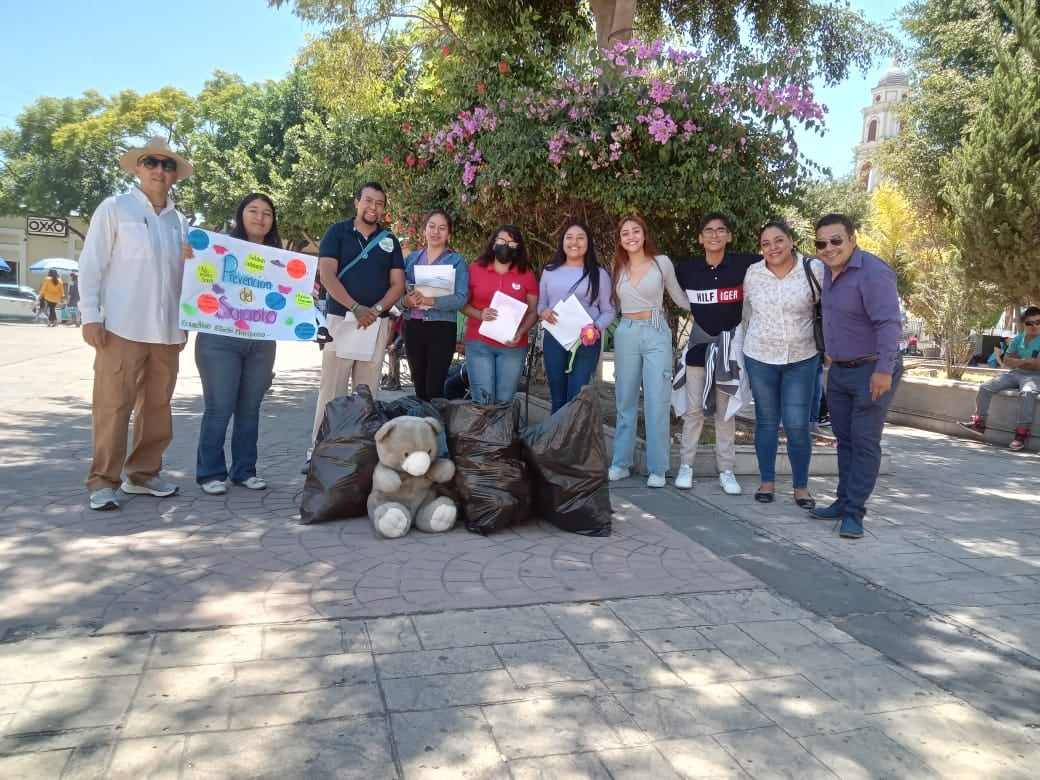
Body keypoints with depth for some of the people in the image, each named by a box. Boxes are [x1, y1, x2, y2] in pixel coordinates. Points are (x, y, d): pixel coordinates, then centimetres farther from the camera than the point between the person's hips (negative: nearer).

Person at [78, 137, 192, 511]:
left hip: (167, 329, 5)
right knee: (113, 405, -3)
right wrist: (90, 315, -9)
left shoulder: (179, 221, 14)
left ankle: (142, 474, 20)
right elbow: (91, 264, -2)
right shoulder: (114, 208, 1)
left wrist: (185, 322, 13)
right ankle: (103, 481, 4)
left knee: (157, 406, 9)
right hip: (122, 326, -5)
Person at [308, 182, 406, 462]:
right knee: (332, 389, -5)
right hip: (341, 319, -3)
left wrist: (376, 309, -11)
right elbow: (326, 275, -7)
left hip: (377, 323, 3)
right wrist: (356, 308, -17)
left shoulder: (390, 241, 12)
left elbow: (398, 285, 7)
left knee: (367, 391, 5)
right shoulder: (337, 232, 3)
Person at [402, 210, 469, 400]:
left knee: (434, 387, -7)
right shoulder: (412, 258, 11)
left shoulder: (456, 261, -1)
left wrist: (431, 301, -24)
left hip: (441, 328, -4)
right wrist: (406, 300, -14)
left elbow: (461, 298, -12)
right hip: (413, 327, 4)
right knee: (419, 385, 12)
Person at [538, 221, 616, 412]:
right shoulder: (549, 271, 10)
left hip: (586, 342, -3)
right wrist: (543, 312, -7)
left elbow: (609, 311, 2)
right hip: (553, 340, 3)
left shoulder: (598, 274, 2)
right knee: (557, 396, 11)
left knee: (576, 398, -7)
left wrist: (596, 328, -17)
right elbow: (540, 303, 16)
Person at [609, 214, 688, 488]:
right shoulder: (617, 268, 8)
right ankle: (621, 463, 17)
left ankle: (657, 468, 5)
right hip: (626, 334, 3)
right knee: (625, 401, 9)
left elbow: (679, 298, 9)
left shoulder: (662, 262, 0)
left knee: (657, 403, -2)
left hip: (656, 334, -3)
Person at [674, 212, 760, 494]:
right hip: (699, 344, 1)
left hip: (730, 343, -1)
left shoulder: (744, 264, -9)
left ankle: (726, 471, 15)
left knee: (726, 411, 7)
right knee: (693, 409, 4)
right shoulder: (687, 268, -3)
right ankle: (686, 466, 15)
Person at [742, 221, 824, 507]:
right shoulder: (753, 273, -2)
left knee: (797, 425, -2)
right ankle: (767, 482, 21)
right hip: (760, 358, 2)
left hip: (802, 359, -2)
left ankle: (801, 487, 13)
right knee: (766, 421, 10)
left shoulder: (814, 269, -10)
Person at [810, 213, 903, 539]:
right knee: (844, 439, 14)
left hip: (873, 371, -8)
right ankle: (844, 501, 25)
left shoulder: (872, 272, -19)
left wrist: (884, 370, -33)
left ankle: (854, 512, 4)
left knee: (864, 442, -2)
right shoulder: (829, 271, 7)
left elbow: (888, 323, -27)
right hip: (839, 371, 8)